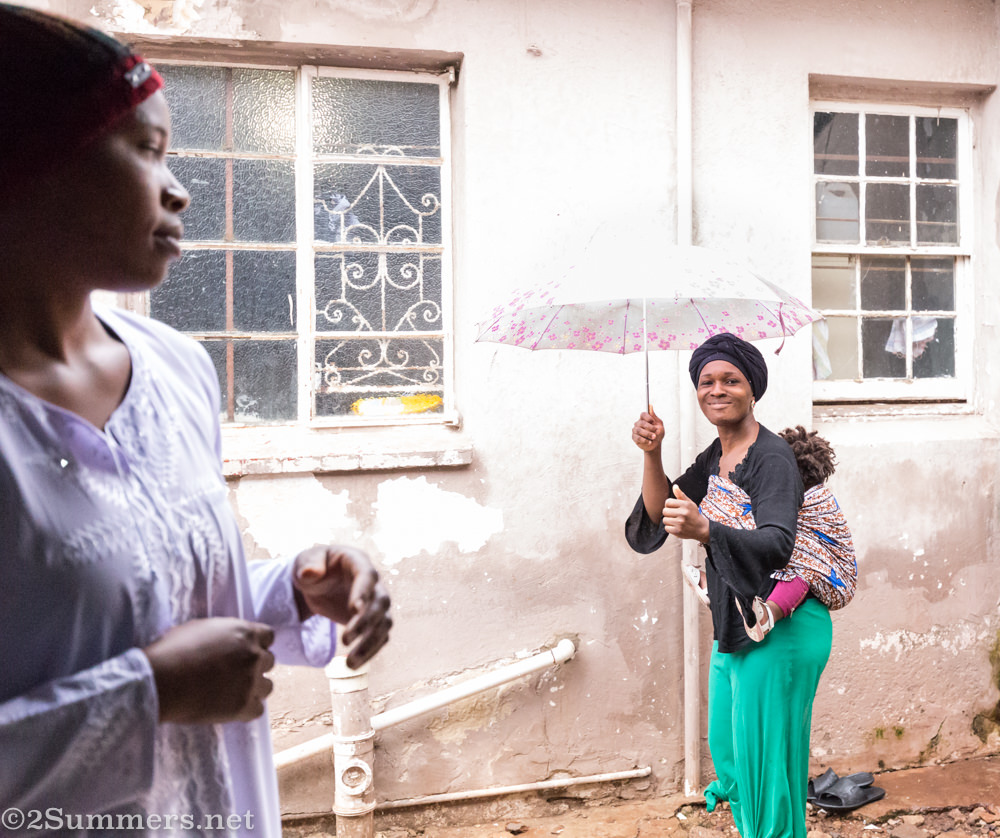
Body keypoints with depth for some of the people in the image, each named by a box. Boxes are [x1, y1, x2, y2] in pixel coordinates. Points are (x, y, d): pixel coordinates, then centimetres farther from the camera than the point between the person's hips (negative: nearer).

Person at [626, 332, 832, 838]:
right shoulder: (714, 457, 10)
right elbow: (660, 514, 8)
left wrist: (703, 530, -46)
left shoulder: (771, 456, -16)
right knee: (726, 750, 18)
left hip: (780, 629, -9)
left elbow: (778, 545, -30)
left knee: (764, 763, 0)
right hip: (733, 626, 9)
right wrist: (651, 455, -7)